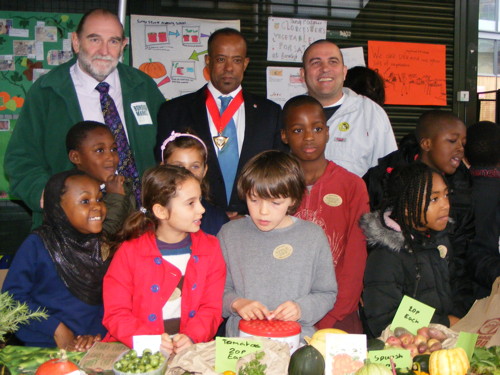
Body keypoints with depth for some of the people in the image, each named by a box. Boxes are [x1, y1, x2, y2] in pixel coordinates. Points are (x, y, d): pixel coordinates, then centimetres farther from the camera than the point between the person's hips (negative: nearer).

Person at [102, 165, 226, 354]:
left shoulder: (210, 248, 7)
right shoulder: (129, 252, 0)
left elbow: (212, 307, 5)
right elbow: (116, 313, -2)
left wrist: (192, 336, -13)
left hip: (191, 349, 1)